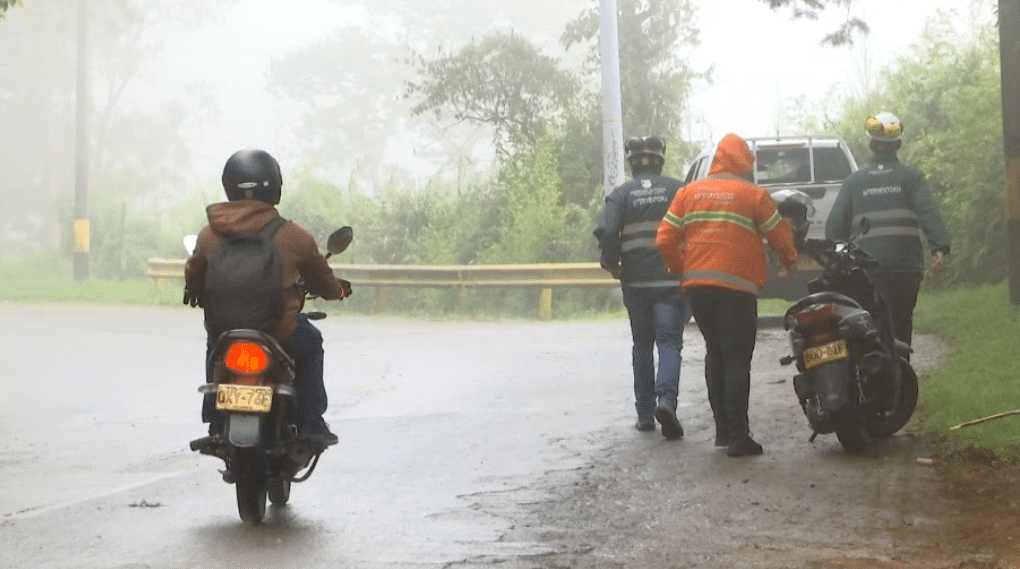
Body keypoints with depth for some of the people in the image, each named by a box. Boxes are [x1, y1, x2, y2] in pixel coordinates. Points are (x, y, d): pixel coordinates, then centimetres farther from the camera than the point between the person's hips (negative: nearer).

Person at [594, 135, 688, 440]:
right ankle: (666, 399, -26)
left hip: (636, 281, 1)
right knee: (669, 342, -3)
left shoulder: (621, 195, 2)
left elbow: (606, 232, -12)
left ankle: (645, 412, 14)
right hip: (672, 279, -1)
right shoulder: (678, 189, 1)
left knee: (642, 345, 14)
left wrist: (611, 264, 4)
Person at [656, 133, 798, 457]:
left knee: (715, 354, 17)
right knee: (737, 359, -3)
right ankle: (737, 436, -8)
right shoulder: (753, 195, -3)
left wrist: (680, 269, 21)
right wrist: (787, 263, 23)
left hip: (696, 285, 5)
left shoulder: (689, 193, 8)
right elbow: (780, 235, 3)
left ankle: (723, 428, 16)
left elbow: (665, 239, 5)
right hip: (736, 286, -5)